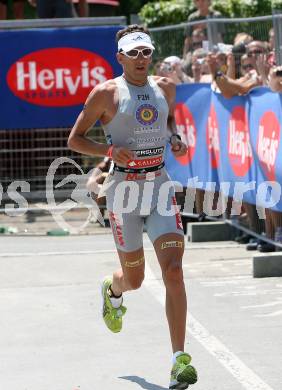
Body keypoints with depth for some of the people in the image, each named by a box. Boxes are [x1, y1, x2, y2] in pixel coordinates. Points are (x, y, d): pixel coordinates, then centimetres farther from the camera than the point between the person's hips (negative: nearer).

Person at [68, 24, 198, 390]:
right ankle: (112, 289, 49)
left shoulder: (165, 87, 8)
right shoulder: (106, 92, -4)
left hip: (160, 184, 2)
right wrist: (110, 150, -17)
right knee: (134, 279, 9)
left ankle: (179, 359, -14)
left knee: (173, 270, -13)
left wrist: (177, 141, 7)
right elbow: (74, 139, 0)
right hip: (124, 187, -2)